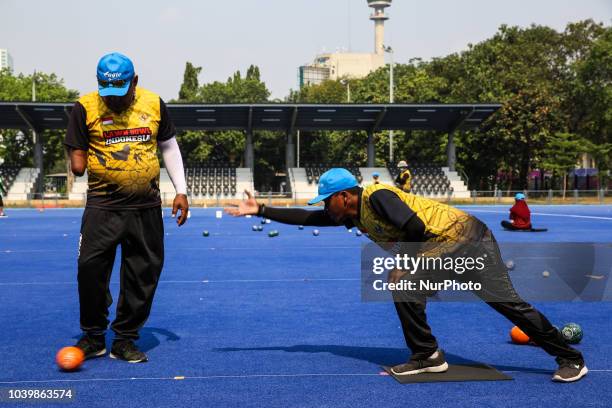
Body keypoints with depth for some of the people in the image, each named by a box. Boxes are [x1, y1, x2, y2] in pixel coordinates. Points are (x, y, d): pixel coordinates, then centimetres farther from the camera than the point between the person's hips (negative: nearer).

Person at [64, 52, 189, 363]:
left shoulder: (153, 104, 5)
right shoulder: (85, 107, -1)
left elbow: (169, 147, 14)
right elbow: (76, 155, 7)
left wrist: (181, 191, 10)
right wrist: (79, 162, -13)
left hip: (147, 207, 2)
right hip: (103, 206, -2)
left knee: (143, 275, 4)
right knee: (90, 268, -9)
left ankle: (124, 340, 18)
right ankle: (93, 337, 12)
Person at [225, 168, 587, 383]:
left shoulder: (377, 196, -19)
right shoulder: (352, 216, 8)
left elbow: (415, 228, -28)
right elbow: (306, 218, 12)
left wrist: (406, 266, -15)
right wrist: (261, 210, 9)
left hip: (468, 239, -9)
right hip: (444, 253, 9)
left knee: (506, 301, -8)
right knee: (404, 287, -6)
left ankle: (571, 360, 1)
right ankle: (428, 356, 1)